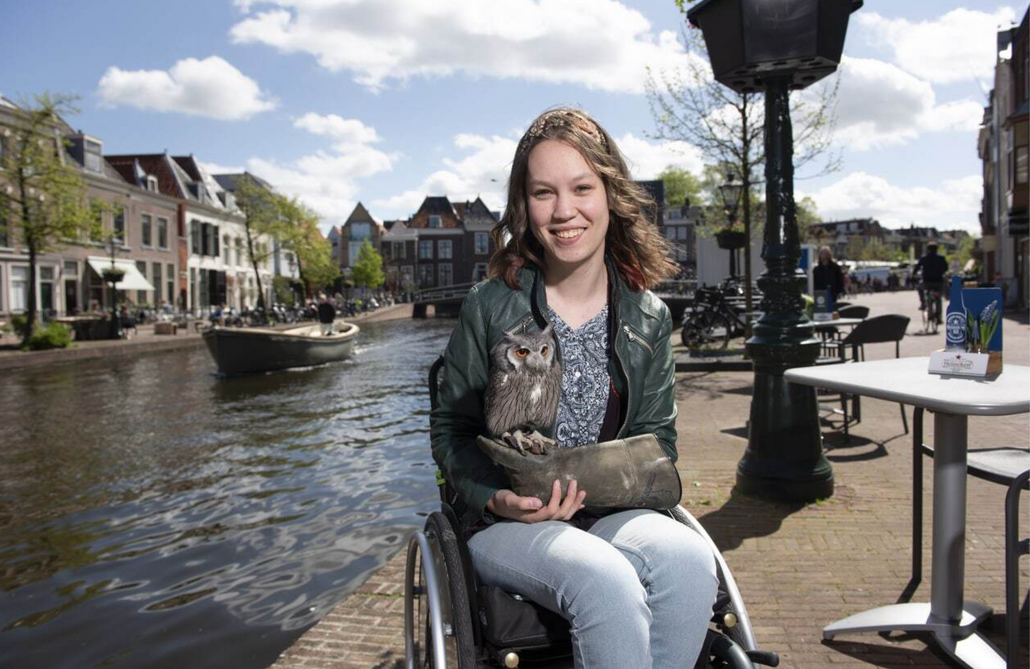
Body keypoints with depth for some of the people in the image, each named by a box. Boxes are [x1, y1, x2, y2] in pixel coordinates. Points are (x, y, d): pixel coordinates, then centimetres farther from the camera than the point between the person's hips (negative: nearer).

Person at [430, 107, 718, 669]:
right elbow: (451, 430, 2)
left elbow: (657, 438, 8)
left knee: (690, 560, -29)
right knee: (606, 580, -33)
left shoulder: (650, 318, 4)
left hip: (609, 514, 3)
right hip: (506, 523, -2)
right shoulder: (489, 307, -4)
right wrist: (496, 498, -17)